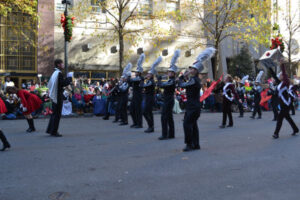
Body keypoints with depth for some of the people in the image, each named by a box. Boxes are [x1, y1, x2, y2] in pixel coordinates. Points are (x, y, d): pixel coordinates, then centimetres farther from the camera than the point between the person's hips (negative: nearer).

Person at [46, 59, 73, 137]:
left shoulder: (55, 73, 14)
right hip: (58, 97, -10)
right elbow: (64, 83, -24)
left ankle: (50, 130, 26)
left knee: (54, 113, 18)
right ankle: (54, 132, 4)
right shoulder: (59, 73, -16)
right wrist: (69, 77, -11)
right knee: (57, 114, -2)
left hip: (54, 96, 10)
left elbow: (49, 85, 20)